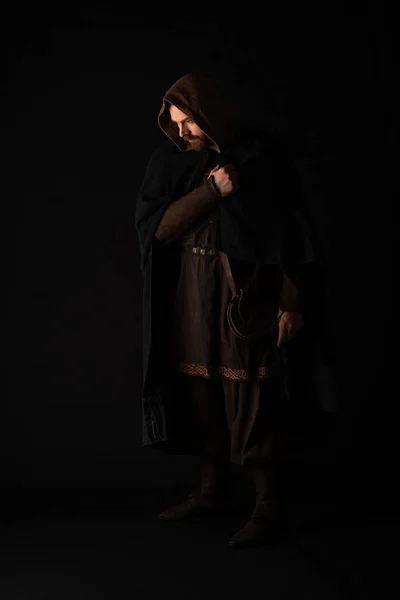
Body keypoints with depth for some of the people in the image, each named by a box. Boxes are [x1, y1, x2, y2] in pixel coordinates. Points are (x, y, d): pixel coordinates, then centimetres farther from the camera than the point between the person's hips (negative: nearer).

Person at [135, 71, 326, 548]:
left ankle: (267, 505, 3)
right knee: (201, 389, 8)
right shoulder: (170, 160, 7)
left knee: (250, 395, -5)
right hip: (190, 292, 5)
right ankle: (212, 489, 22)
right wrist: (211, 191, -15)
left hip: (245, 293, -5)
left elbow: (286, 230, -5)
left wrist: (291, 302, -8)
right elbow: (156, 225, -4)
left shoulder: (258, 154, -5)